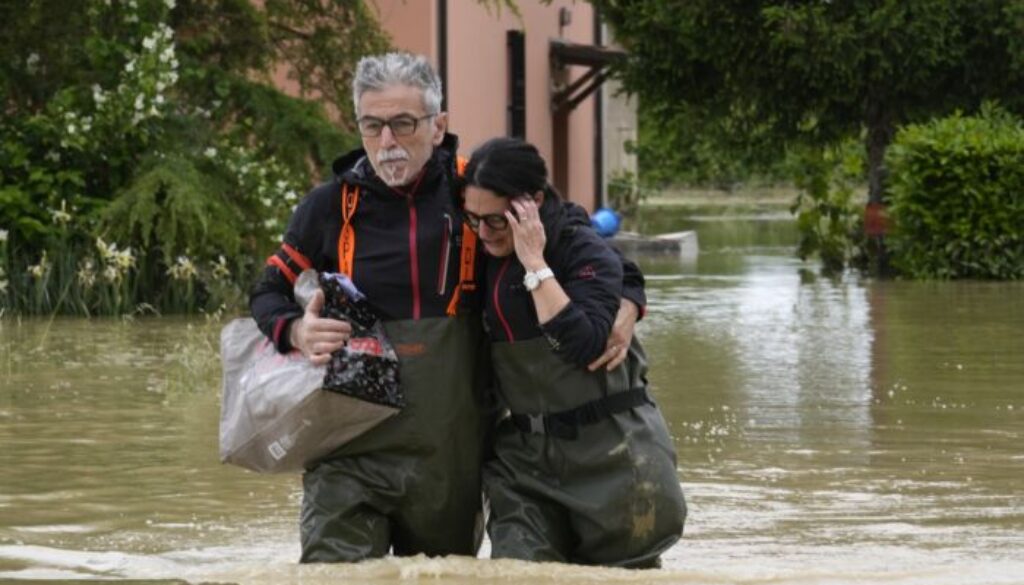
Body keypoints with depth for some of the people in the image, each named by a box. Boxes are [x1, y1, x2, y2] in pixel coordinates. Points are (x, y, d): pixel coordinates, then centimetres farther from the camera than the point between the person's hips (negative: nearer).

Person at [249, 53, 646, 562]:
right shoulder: (330, 208, 0)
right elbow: (268, 294, 10)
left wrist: (626, 301, -6)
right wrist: (295, 332, -12)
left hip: (452, 458, 1)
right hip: (351, 457, -1)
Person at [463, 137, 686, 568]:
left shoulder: (587, 253, -12)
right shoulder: (485, 257, 3)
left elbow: (583, 344, -27)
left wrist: (535, 264, -25)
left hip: (609, 450, -4)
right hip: (527, 452, 4)